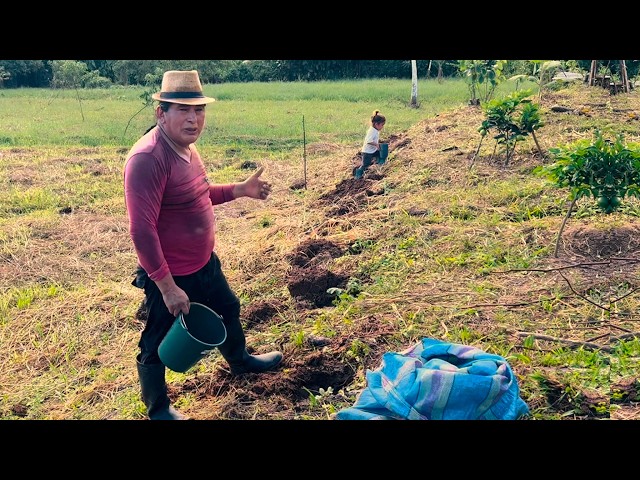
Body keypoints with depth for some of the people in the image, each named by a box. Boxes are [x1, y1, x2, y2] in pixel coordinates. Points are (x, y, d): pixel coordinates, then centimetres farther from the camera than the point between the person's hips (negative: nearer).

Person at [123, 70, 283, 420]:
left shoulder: (185, 146, 2)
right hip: (169, 276, -10)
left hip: (204, 264, 10)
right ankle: (157, 408, 37)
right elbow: (142, 231, -29)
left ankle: (240, 361, 58)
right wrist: (168, 287, -27)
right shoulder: (147, 158, -28)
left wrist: (239, 190, 7)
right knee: (159, 344, 12)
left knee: (228, 310, 29)